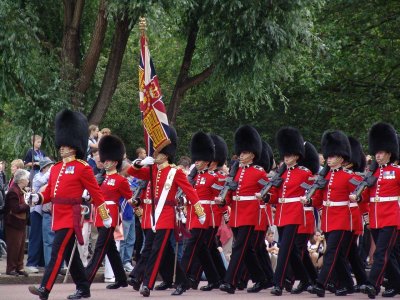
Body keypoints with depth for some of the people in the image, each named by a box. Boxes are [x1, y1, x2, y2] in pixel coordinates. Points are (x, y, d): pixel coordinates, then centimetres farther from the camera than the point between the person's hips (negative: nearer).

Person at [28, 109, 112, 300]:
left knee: (58, 251, -14)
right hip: (59, 217, 8)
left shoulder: (82, 168, -5)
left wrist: (105, 217, -2)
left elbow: (96, 193, -4)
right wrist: (37, 198, -4)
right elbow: (49, 193, 18)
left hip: (70, 217, -8)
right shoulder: (56, 169, 16)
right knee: (70, 254, 11)